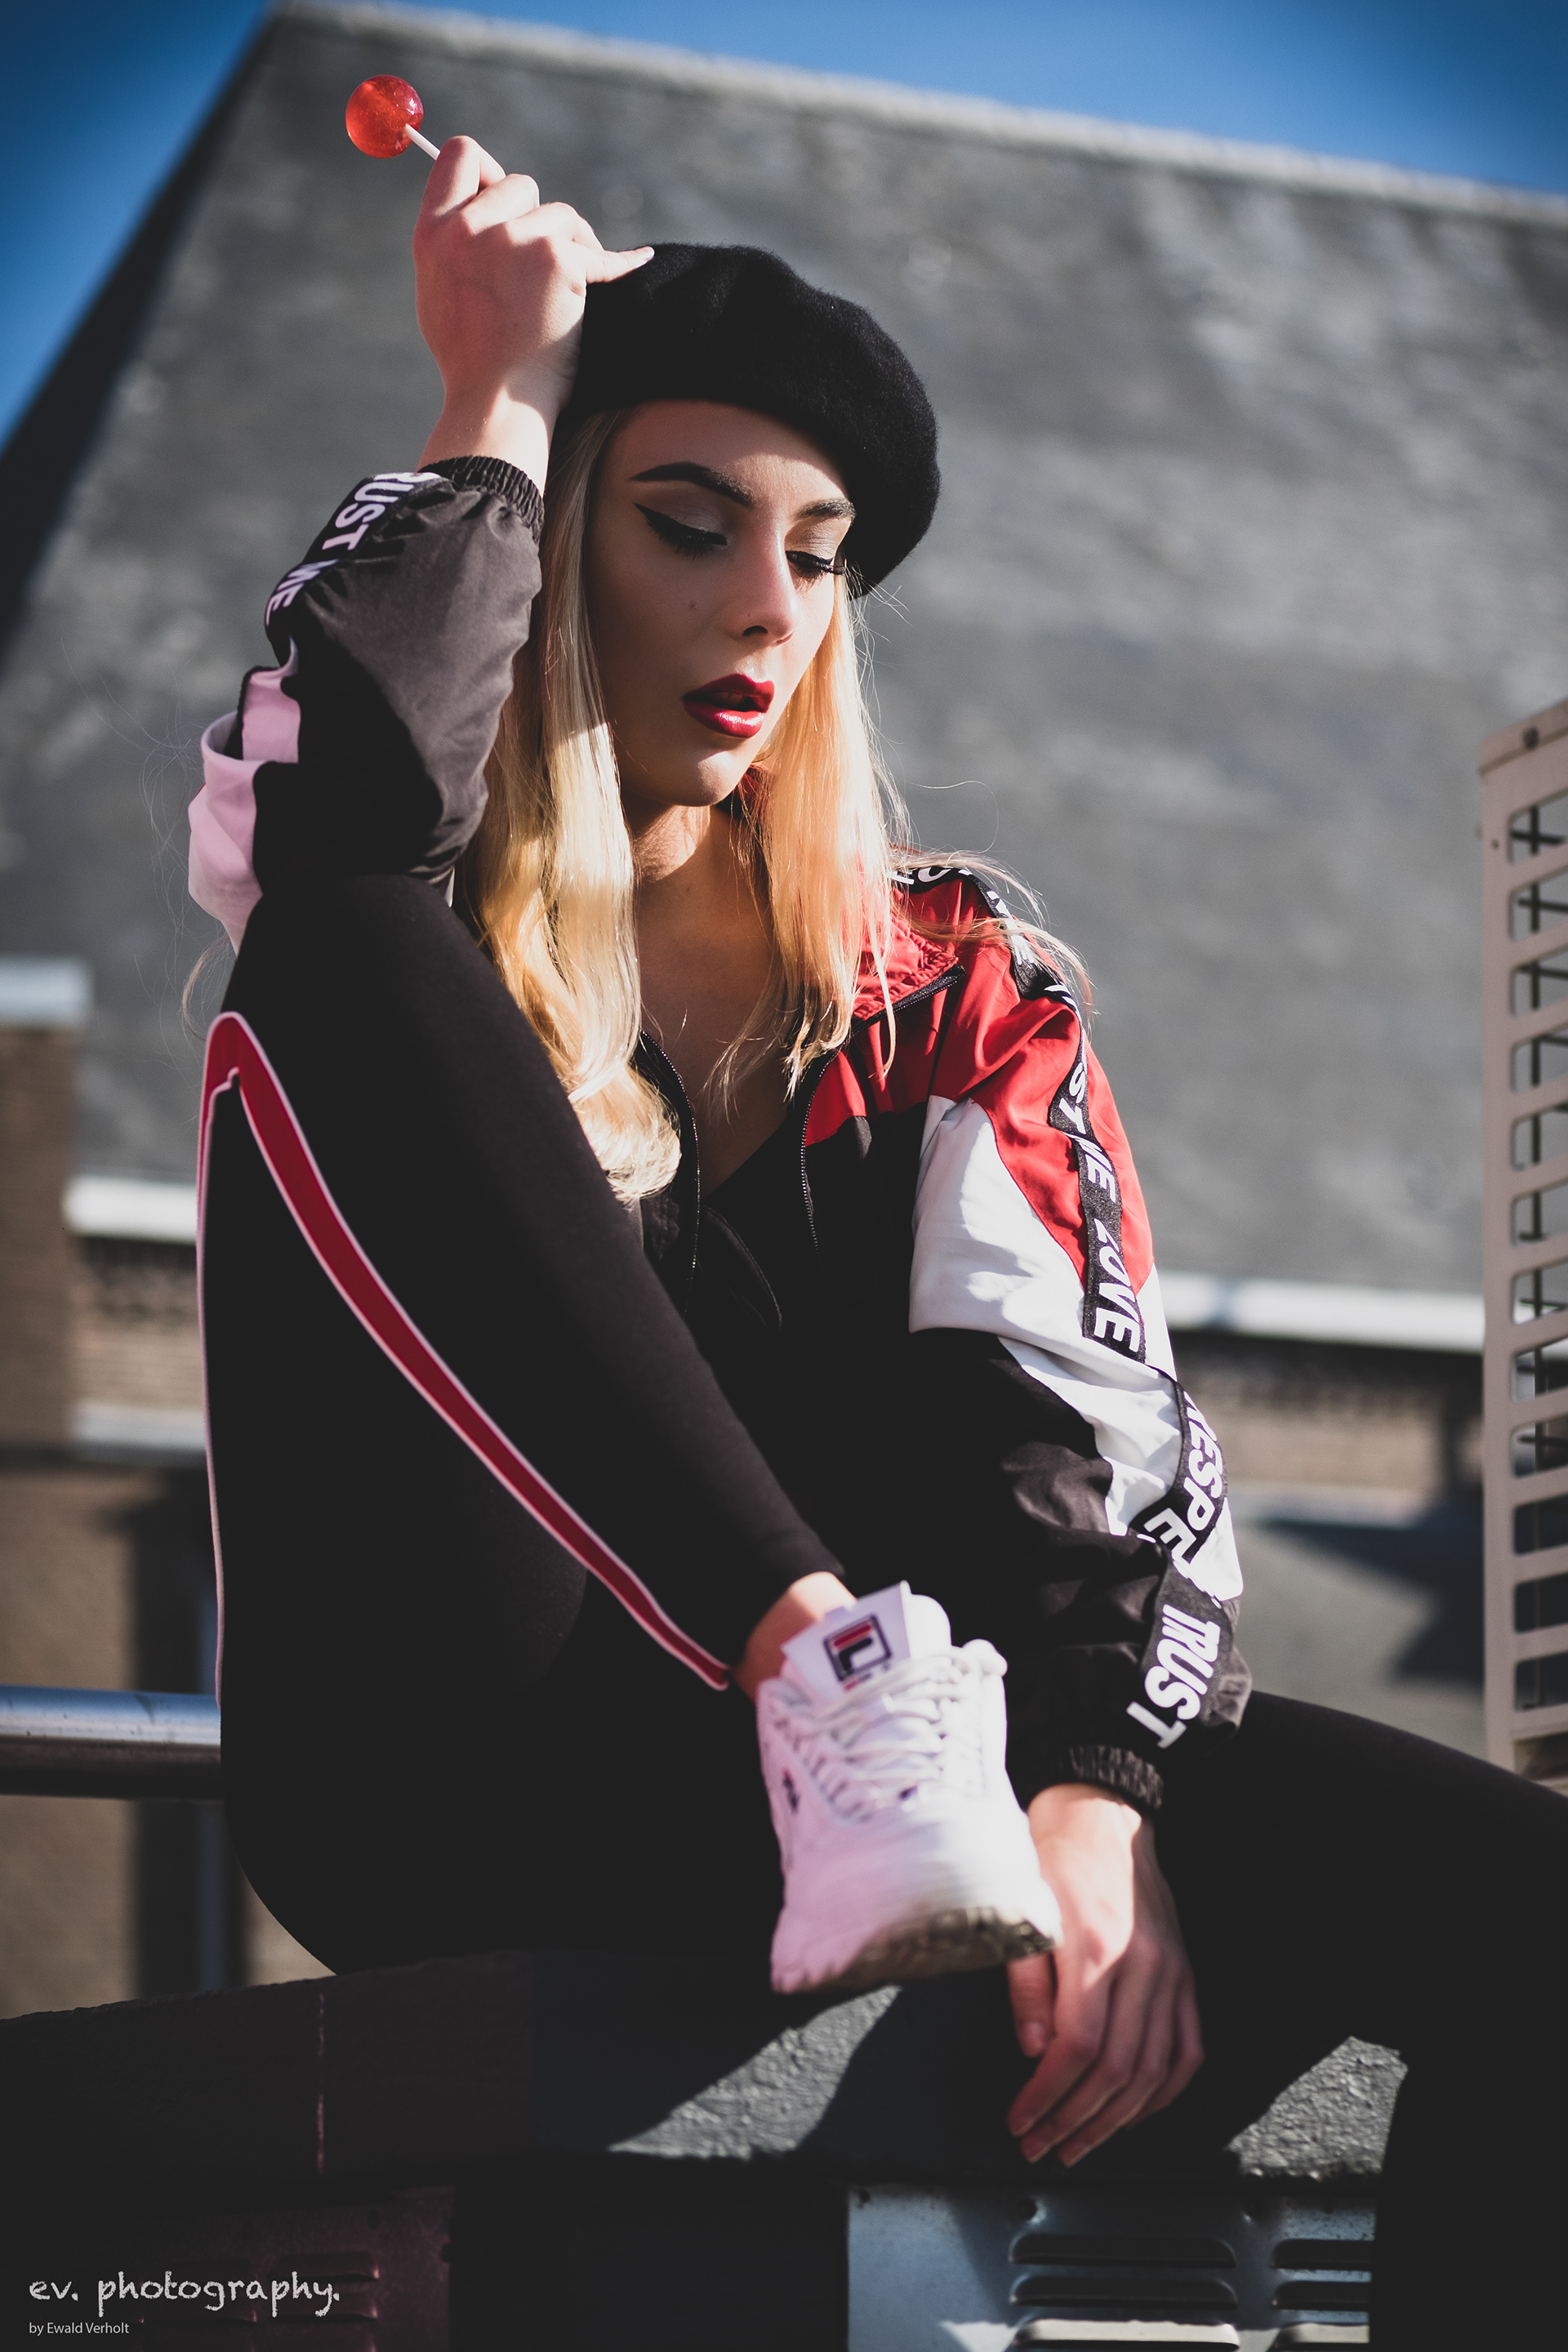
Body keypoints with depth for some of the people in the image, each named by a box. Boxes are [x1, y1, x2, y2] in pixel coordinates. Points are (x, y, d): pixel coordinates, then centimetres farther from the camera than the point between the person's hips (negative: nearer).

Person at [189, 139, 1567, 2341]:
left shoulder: (957, 968, 19)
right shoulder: (426, 946, 12)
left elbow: (1098, 1421, 5)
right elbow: (302, 799, -15)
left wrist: (1100, 1789, -16)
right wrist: (499, 406, 2)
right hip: (439, 1780, -2)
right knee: (345, 954, -21)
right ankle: (842, 1676, -32)